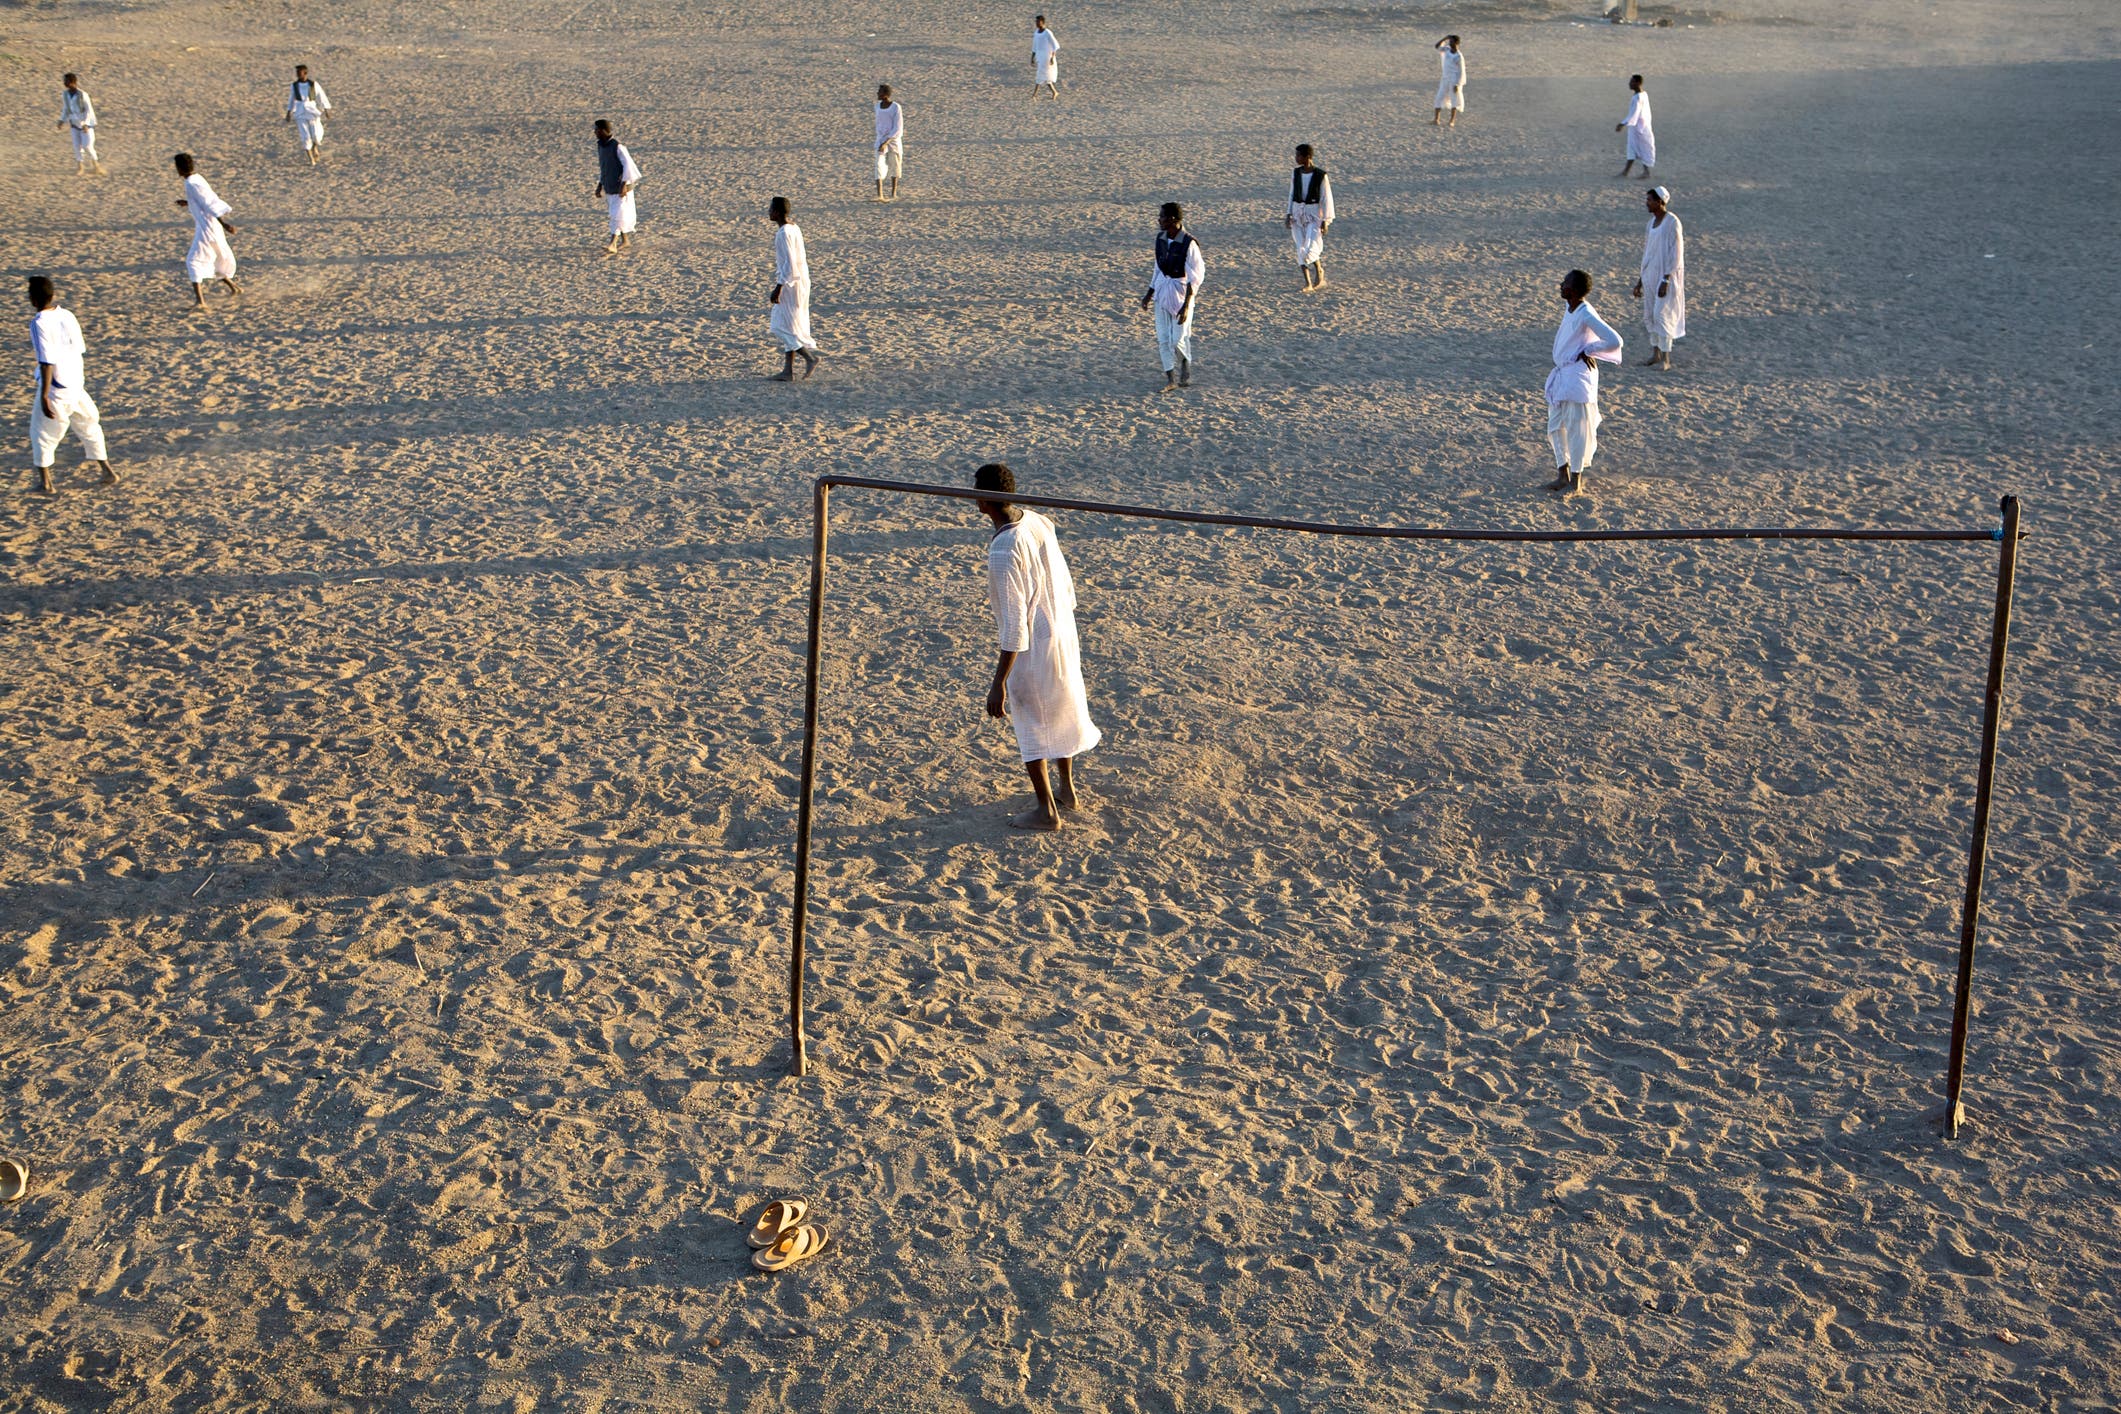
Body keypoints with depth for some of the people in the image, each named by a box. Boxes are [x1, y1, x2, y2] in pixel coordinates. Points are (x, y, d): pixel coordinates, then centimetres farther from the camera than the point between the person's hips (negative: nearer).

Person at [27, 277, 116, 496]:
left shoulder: (39, 323, -18)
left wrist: (44, 396, -20)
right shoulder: (68, 316, 0)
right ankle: (108, 472, 24)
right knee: (89, 427, 20)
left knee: (41, 433, 11)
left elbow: (47, 362, -22)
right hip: (77, 385, 6)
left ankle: (45, 481, 15)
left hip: (55, 389, -6)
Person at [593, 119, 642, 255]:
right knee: (616, 214, 13)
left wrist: (624, 185, -28)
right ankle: (625, 240, 26)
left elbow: (628, 165, -21)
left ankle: (613, 245, -17)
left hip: (621, 188, -8)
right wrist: (600, 185, 11)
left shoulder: (618, 146, -18)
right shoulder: (600, 145, 6)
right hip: (609, 188, 8)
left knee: (618, 215, -12)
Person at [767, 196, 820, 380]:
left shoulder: (784, 234, -18)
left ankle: (810, 356, -6)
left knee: (784, 326, -2)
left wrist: (778, 288, -21)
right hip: (801, 281, 10)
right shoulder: (794, 228, 11)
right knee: (789, 327, 11)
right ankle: (788, 371, 12)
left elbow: (789, 264, -23)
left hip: (790, 283, -10)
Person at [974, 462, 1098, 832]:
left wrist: (998, 684, -24)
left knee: (1031, 724, 9)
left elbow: (1014, 624, -28)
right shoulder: (1038, 522, -5)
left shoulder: (1004, 551, -29)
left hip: (1031, 646, -8)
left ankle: (1046, 809, 20)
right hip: (1062, 632, 8)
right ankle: (1066, 790, 41)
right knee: (1061, 711, 24)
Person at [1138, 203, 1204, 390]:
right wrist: (1149, 293, 15)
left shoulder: (1189, 243, -20)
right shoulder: (1161, 238, 0)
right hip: (1163, 289, 6)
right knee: (1163, 338, 6)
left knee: (1177, 339, -2)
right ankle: (1169, 378, 18)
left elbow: (1194, 278, -17)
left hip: (1181, 291, -6)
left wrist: (1186, 305, -20)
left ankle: (1186, 367, 28)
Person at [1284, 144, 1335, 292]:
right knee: (1301, 249, 1)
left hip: (1314, 214, -4)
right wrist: (1289, 215, 3)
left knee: (1311, 248, -15)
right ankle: (1308, 283, 8)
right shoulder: (1296, 173, 1)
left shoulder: (1321, 176, -13)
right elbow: (1292, 195, 9)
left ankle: (1319, 270, 15)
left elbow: (1326, 199, -10)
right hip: (1298, 214, 4)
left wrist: (1325, 221, -12)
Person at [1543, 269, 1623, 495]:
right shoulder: (1570, 307, 5)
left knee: (1577, 429, 1)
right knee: (1555, 427, 15)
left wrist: (1588, 351, -13)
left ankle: (1576, 480, 11)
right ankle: (1563, 474, 27)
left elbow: (1614, 341, -25)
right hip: (1562, 374, 9)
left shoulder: (1586, 315, -21)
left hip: (1578, 377, -9)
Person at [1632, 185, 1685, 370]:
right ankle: (1655, 354, 21)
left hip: (1665, 275, -8)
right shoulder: (1653, 221, 10)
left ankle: (1666, 359, 0)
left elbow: (1676, 254, -17)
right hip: (1651, 274, 8)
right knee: (1651, 314, 11)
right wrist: (1641, 279, 16)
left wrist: (1666, 281, -22)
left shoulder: (1672, 222, -15)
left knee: (1662, 314, -7)